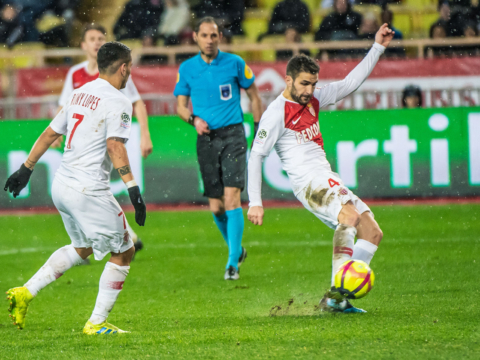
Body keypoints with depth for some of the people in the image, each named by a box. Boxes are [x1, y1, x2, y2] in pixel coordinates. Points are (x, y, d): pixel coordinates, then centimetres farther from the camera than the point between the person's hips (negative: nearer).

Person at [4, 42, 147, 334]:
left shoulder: (80, 94, 13)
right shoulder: (118, 102, -11)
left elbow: (50, 134, 18)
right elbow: (115, 146, -23)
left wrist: (27, 168, 26)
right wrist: (133, 188, -27)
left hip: (61, 186, 9)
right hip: (89, 190, -9)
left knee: (82, 247, 27)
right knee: (123, 252, 6)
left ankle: (26, 292, 15)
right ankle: (97, 323, 6)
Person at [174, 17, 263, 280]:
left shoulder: (234, 63, 0)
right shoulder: (187, 69, 6)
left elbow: (253, 95, 10)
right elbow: (181, 105, 10)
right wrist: (194, 119, -10)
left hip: (233, 134, -3)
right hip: (206, 138, 3)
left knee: (231, 197, -15)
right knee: (216, 206, 3)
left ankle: (233, 262, -12)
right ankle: (236, 248, 28)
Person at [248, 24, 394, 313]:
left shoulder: (313, 100, 15)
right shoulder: (276, 114, -7)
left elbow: (350, 83, 23)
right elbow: (256, 156, -7)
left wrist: (378, 47, 18)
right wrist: (255, 202, -11)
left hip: (328, 181, 9)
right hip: (309, 181, -9)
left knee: (373, 232, 1)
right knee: (350, 216, -33)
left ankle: (337, 298, -4)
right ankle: (335, 295, -38)